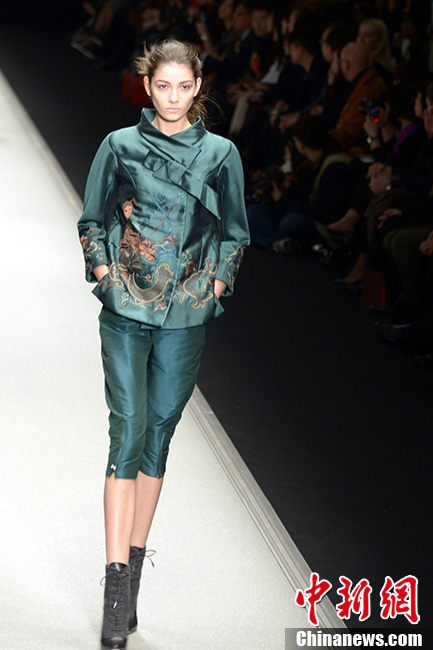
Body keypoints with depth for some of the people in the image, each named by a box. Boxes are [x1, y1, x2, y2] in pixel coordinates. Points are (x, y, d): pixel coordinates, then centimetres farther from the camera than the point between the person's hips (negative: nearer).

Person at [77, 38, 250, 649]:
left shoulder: (221, 154, 5)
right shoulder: (120, 147, 3)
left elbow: (234, 232, 12)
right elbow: (92, 221, 10)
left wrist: (216, 284, 1)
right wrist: (105, 274, -2)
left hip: (186, 318, 2)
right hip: (126, 312, -1)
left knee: (158, 436, 7)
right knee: (127, 435, -9)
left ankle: (134, 562, 17)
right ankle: (116, 582, -10)